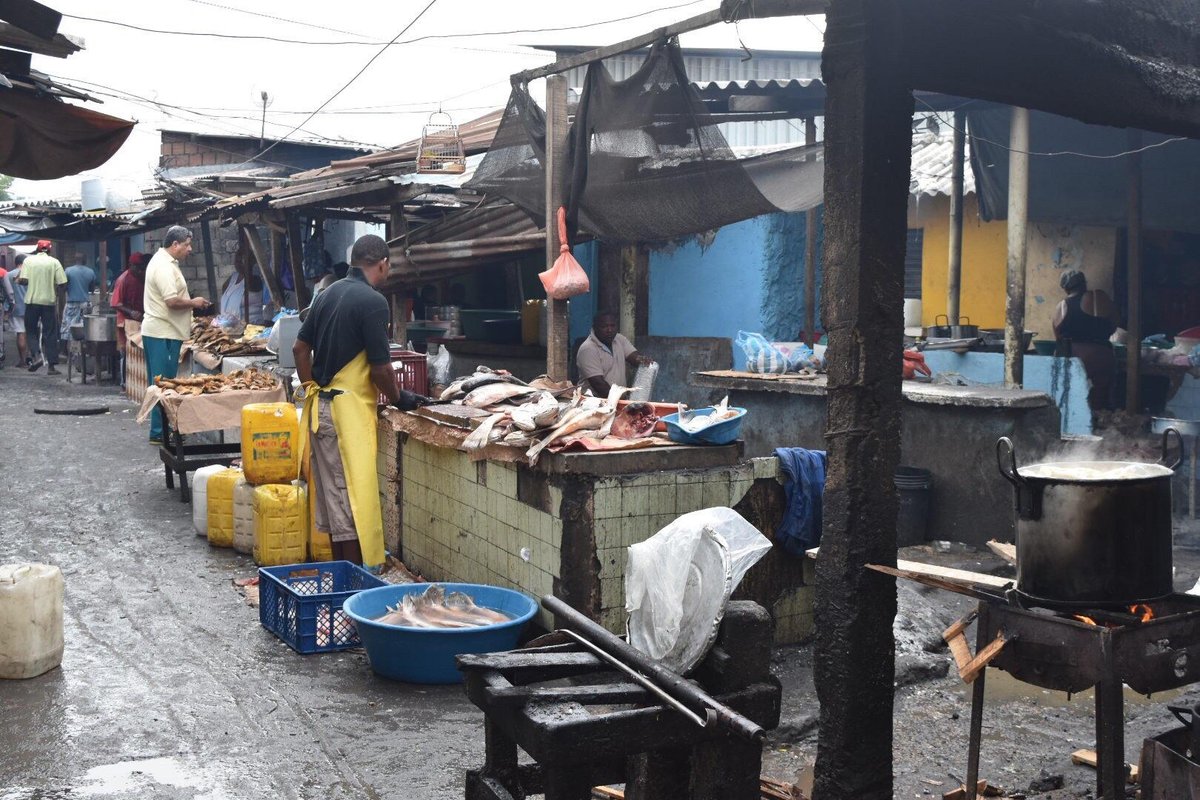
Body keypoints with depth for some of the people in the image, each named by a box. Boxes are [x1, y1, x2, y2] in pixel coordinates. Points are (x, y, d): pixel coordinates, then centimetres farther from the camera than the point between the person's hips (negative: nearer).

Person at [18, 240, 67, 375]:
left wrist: (18, 281, 15)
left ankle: (37, 356, 0)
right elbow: (62, 284, -6)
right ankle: (51, 366, 3)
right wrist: (60, 297, 7)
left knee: (31, 330, 17)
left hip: (32, 301, 0)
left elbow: (23, 281, -7)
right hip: (49, 301, 0)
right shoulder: (55, 262, -1)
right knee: (50, 334, 4)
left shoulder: (28, 260, 1)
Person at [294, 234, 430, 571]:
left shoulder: (327, 294, 11)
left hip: (320, 404, 8)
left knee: (332, 493, 15)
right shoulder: (372, 301, -14)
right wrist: (399, 398, 2)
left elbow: (300, 347, 14)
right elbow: (380, 367, -15)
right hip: (348, 409, -8)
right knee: (353, 496, -2)